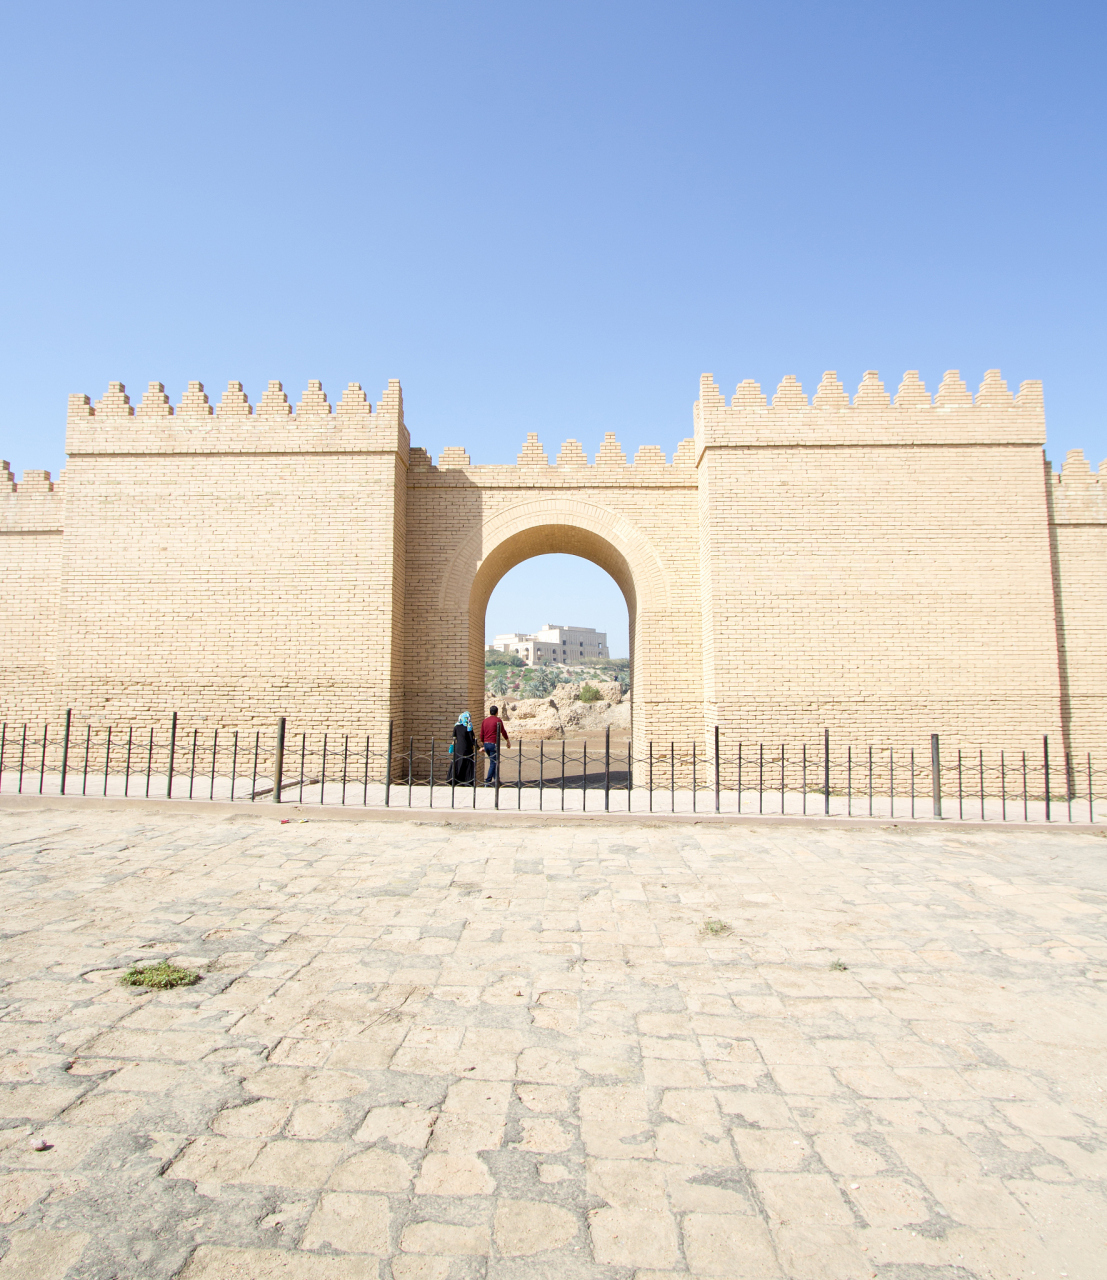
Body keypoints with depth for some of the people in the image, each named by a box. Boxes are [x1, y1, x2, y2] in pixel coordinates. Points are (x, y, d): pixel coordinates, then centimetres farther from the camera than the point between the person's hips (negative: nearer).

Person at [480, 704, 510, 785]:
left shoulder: (484, 720, 11)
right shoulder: (498, 720, -5)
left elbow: (482, 734, 12)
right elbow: (503, 732, 0)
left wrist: (483, 745, 21)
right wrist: (508, 741, 14)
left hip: (486, 744, 6)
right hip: (493, 744, -6)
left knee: (493, 762, 19)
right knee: (493, 763, -3)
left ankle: (496, 779, 23)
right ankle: (488, 782, -8)